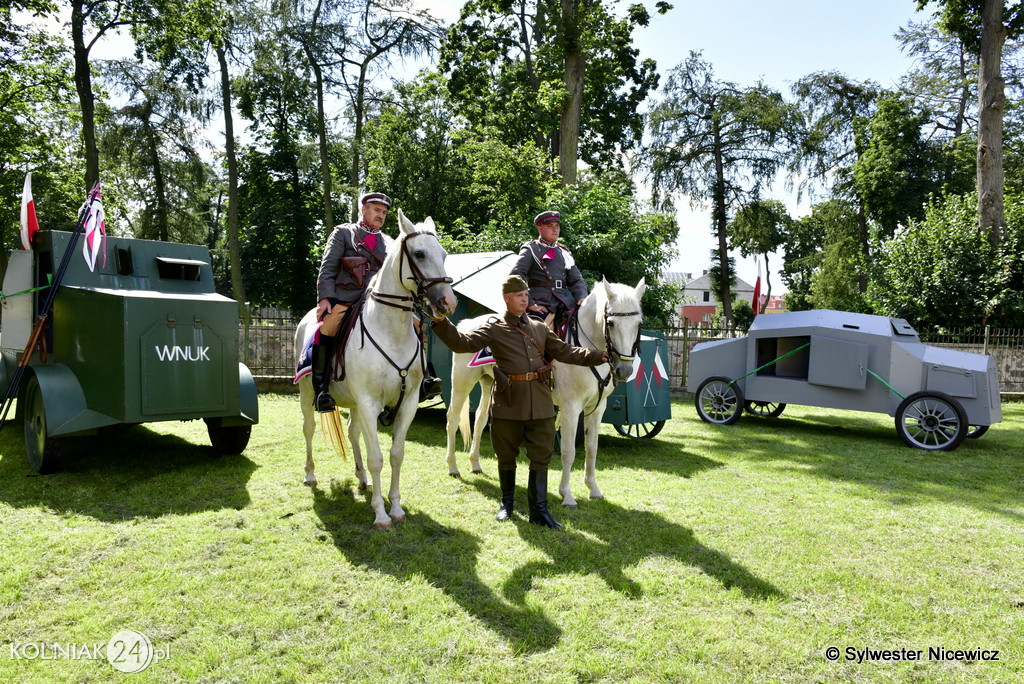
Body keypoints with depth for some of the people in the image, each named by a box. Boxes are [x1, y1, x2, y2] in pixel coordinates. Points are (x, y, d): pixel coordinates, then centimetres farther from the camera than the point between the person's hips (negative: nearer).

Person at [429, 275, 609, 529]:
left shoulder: (540, 328, 14)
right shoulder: (494, 329, 1)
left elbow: (565, 352, 16)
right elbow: (462, 343, -9)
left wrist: (598, 356, 8)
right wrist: (441, 323, -24)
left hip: (540, 402, 3)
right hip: (508, 401, -3)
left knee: (541, 456, 3)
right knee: (506, 455, 11)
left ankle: (539, 509, 11)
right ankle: (506, 503, 30)